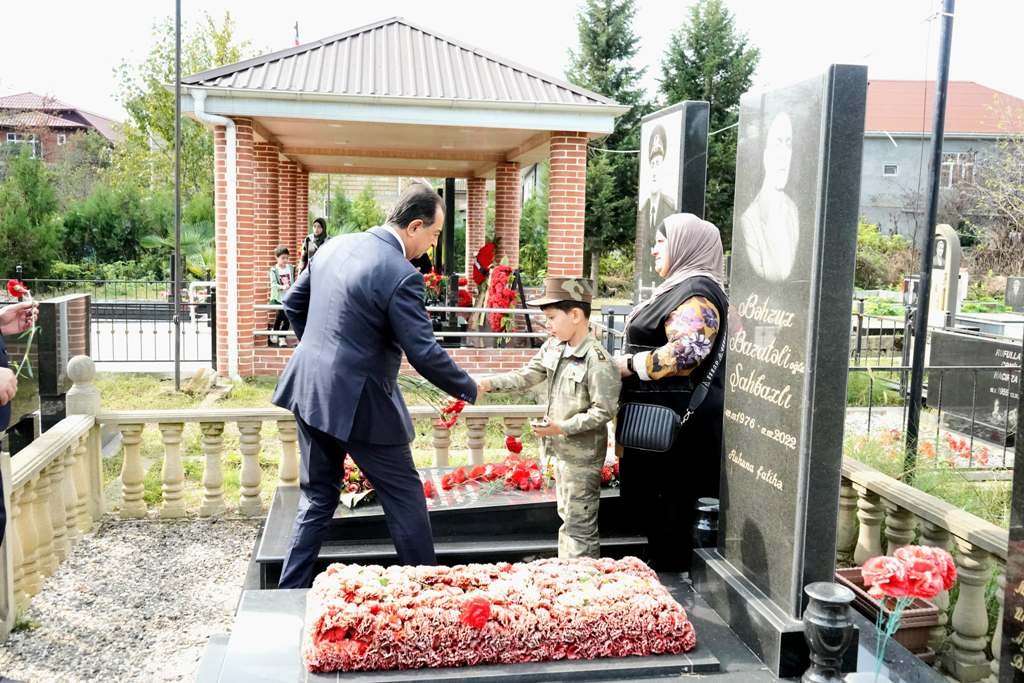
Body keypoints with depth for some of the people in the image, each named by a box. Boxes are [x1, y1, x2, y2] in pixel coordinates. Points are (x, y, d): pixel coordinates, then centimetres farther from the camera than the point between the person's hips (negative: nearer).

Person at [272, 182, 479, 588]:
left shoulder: (334, 246, 4)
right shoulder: (401, 276, -20)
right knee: (405, 497, 9)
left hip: (310, 389, 8)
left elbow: (293, 303, 15)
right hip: (358, 402, -7)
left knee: (318, 497, 19)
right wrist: (468, 390, -5)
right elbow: (423, 353, -19)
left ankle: (291, 593, 24)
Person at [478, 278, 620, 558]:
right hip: (561, 450, 9)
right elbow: (526, 375, 6)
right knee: (566, 518, 20)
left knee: (579, 526, 1)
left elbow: (604, 411, -23)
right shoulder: (554, 347, 2)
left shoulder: (598, 361, -23)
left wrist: (563, 428, -26)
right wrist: (488, 383, -6)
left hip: (582, 456, -9)